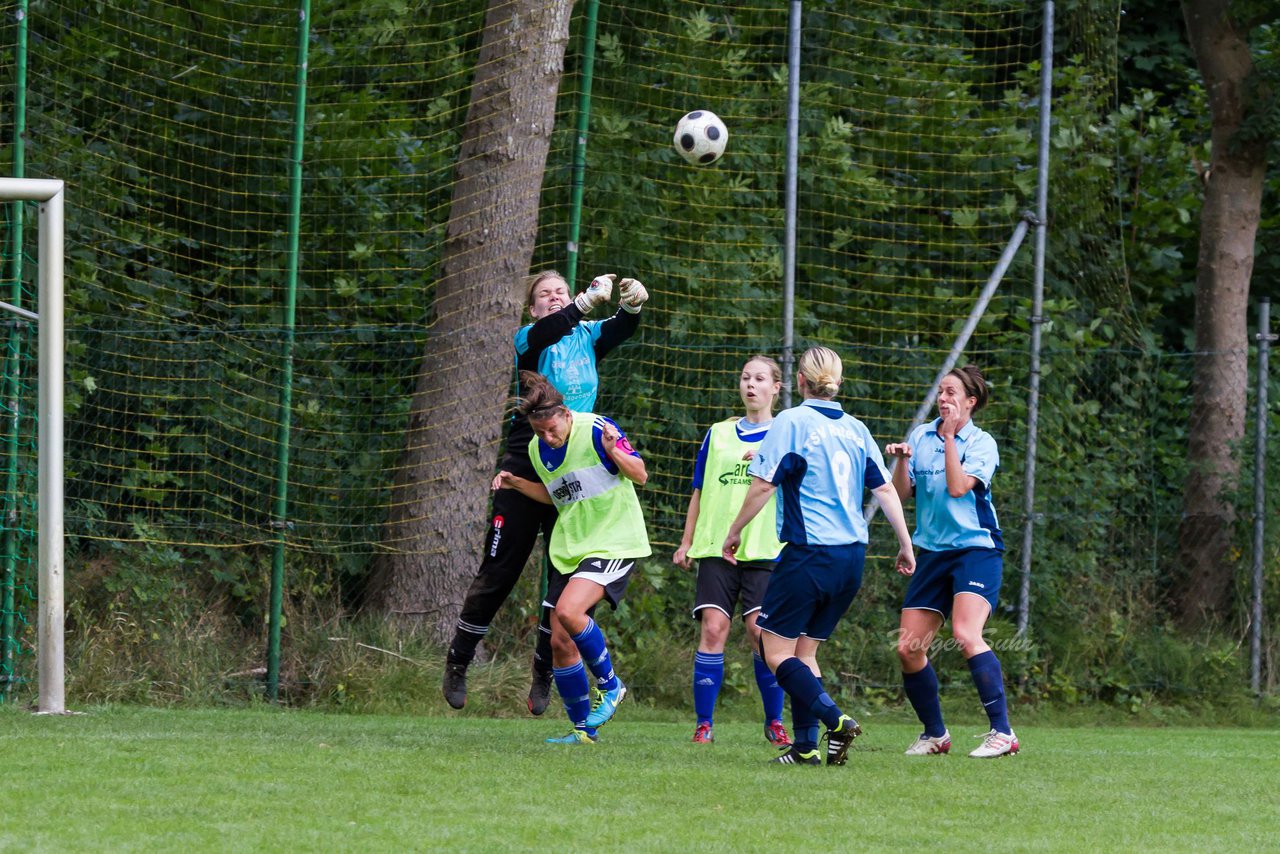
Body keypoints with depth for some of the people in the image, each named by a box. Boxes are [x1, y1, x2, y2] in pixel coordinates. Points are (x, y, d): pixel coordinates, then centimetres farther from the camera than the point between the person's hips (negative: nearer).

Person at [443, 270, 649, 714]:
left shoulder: (587, 336, 9)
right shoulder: (527, 339, -3)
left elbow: (620, 329, -8)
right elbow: (547, 332, -25)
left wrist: (632, 304, -31)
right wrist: (588, 300, -39)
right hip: (526, 471, -3)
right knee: (498, 573, -1)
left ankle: (543, 673, 13)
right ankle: (457, 663, 12)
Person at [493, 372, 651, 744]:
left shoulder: (596, 430, -14)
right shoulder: (537, 449, 6)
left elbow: (640, 475, -12)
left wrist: (613, 450, -30)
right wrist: (516, 484, 7)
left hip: (614, 542, -7)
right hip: (569, 548, 7)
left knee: (568, 611, -28)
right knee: (560, 643, 2)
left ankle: (610, 686, -6)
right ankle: (582, 729, 15)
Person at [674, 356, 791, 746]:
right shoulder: (718, 435, 16)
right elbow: (699, 491, 19)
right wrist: (686, 542, 15)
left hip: (765, 551, -2)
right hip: (717, 548, 2)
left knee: (761, 630, -11)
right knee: (713, 627, -10)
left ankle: (774, 721, 5)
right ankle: (704, 724, -6)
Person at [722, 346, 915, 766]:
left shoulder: (791, 422, -7)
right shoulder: (855, 429, 10)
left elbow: (763, 484, -11)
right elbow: (886, 489, 12)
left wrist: (735, 531, 2)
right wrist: (906, 546, 20)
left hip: (809, 554, -7)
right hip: (851, 557, 7)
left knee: (776, 652, -1)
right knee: (804, 651, 15)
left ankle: (836, 720, -18)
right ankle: (805, 746, 7)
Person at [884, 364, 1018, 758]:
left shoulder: (981, 443, -4)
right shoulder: (921, 436, 10)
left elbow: (957, 488, -17)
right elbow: (902, 493, 8)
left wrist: (950, 435, -12)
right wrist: (901, 460, -10)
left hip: (976, 550, -6)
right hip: (934, 553, 6)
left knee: (965, 634, -26)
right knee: (908, 648, 0)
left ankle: (1002, 732, -25)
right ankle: (935, 735, 17)